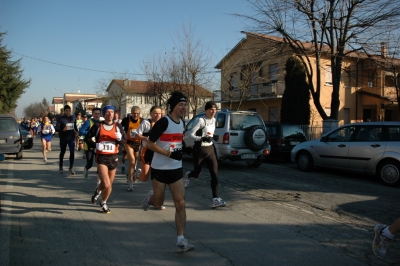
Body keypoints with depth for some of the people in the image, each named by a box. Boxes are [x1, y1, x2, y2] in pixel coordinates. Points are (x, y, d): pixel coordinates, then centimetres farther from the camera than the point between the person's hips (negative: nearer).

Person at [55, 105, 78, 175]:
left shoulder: (73, 117, 4)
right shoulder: (60, 118, -8)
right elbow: (56, 128, -14)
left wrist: (76, 131, 4)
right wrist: (63, 129, -31)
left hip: (71, 137, 2)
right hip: (63, 138, -2)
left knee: (72, 152, -10)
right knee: (62, 152, 14)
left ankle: (71, 168, -3)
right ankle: (61, 166, 34)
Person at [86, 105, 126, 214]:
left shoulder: (118, 126, 4)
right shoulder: (97, 126, -3)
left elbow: (125, 141, 5)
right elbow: (87, 138, 2)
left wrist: (119, 139, -17)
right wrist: (96, 145, -15)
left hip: (113, 157, 3)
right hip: (101, 157, -3)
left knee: (109, 184, 15)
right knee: (106, 185, -16)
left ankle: (103, 203, 43)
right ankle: (98, 191, 21)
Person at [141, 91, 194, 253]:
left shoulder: (182, 123, 6)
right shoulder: (163, 122, -16)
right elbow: (149, 144, -17)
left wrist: (180, 152, 11)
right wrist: (169, 153, -22)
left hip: (176, 169, 5)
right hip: (160, 169, -5)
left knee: (180, 204, -3)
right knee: (158, 203, 9)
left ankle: (181, 241, 1)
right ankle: (151, 197, 45)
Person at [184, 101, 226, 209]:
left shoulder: (213, 120, 6)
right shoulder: (200, 120, -17)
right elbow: (190, 134, -20)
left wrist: (214, 136, 1)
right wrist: (202, 138, -33)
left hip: (210, 149, 6)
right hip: (199, 149, -6)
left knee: (215, 174, -4)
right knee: (197, 174, 9)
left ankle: (215, 200, -2)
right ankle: (188, 175, 46)